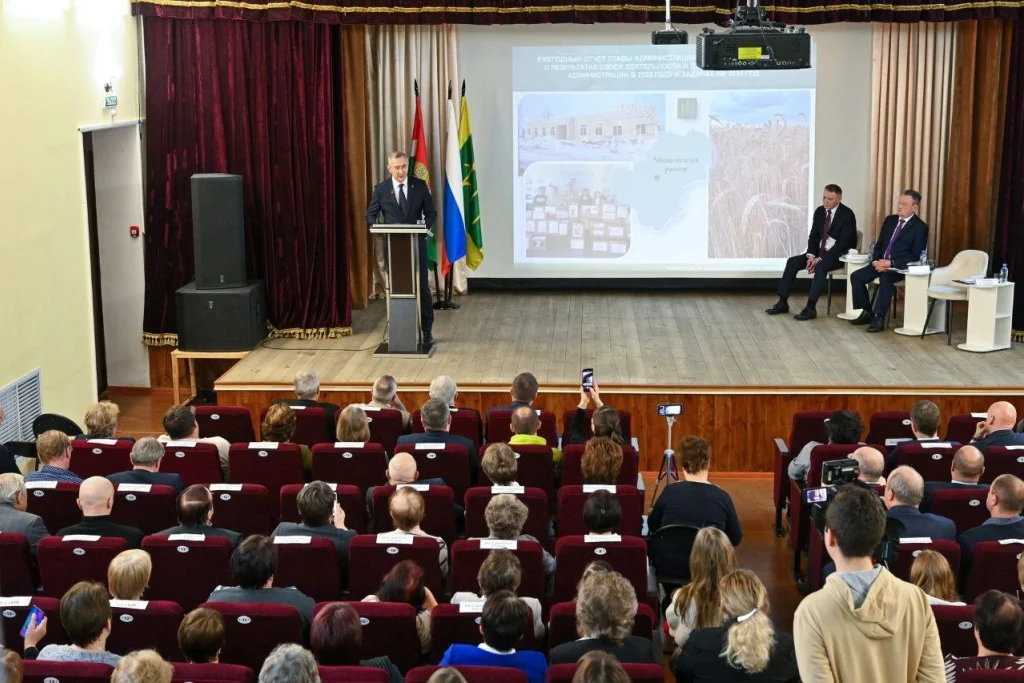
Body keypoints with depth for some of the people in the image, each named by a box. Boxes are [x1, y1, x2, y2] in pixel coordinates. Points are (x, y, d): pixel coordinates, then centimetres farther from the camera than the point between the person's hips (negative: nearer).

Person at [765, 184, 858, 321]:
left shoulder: (847, 214, -16)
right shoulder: (819, 211, 4)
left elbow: (844, 242, -22)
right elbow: (813, 236, 7)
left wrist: (820, 259, -26)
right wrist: (811, 255, -14)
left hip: (840, 255, -7)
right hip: (820, 252, 7)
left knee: (821, 267, -36)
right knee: (792, 262, -11)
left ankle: (810, 308, -37)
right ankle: (782, 303, -11)